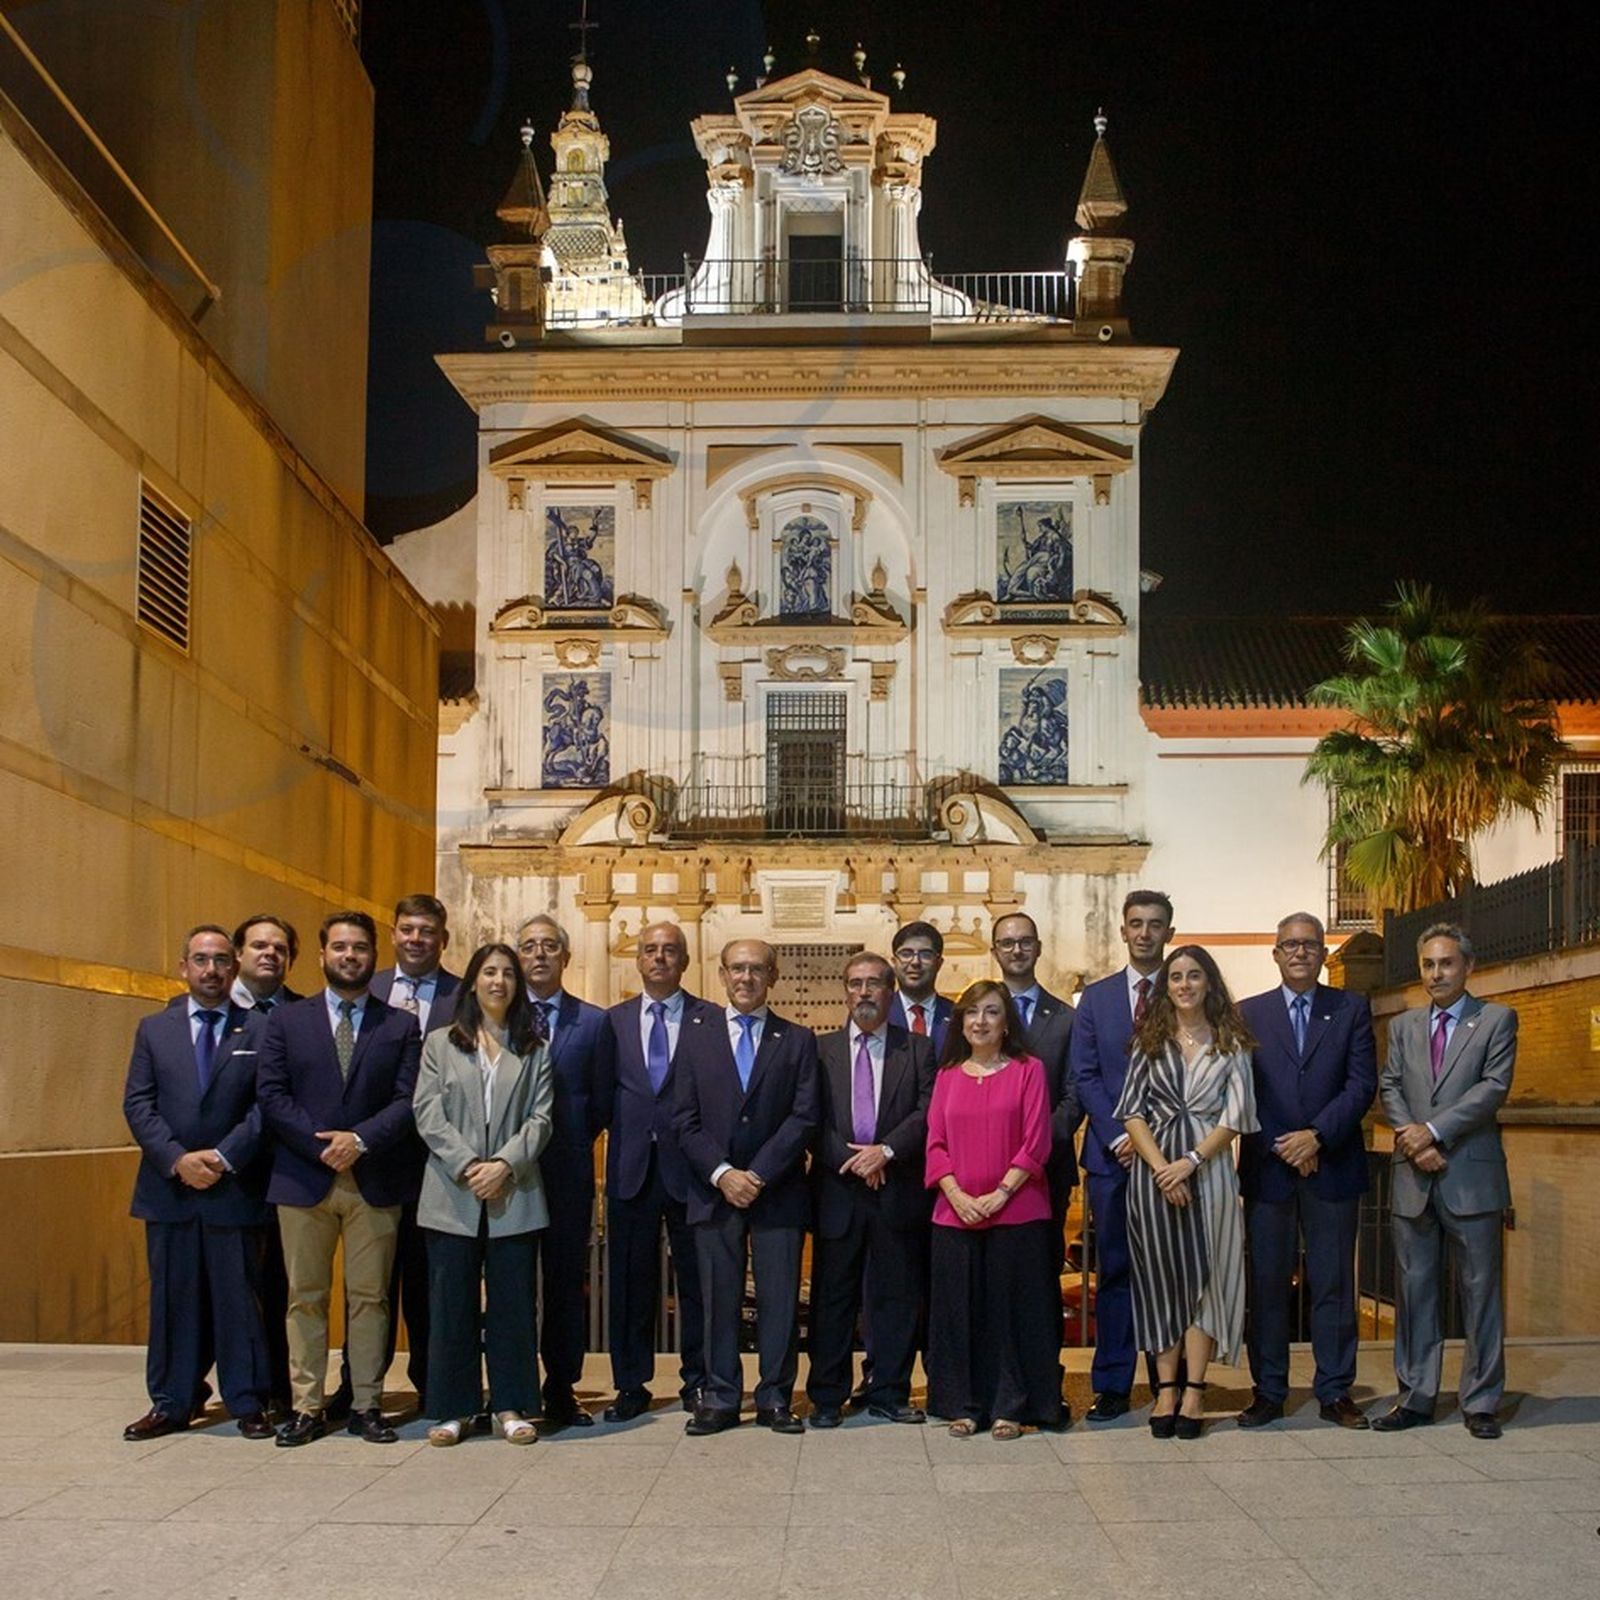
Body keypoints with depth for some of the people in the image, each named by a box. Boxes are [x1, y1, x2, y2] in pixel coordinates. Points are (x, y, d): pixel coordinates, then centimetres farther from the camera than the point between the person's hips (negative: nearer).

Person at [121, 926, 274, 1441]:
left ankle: (248, 1403, 10)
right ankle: (171, 1404, 16)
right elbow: (137, 1104, 3)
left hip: (235, 1188, -2)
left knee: (239, 1297, 2)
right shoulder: (154, 1030, 10)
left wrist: (224, 1157, -14)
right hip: (167, 1188, 2)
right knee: (172, 1298, 7)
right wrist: (176, 1159, -11)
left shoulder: (259, 1031, 3)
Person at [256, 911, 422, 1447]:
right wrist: (321, 1147, -11)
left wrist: (360, 1139, -15)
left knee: (370, 1297, 4)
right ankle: (307, 1407, 11)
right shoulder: (286, 1021, 8)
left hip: (376, 1181, 0)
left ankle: (366, 1406, 11)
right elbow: (272, 1095, 0)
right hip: (302, 1178, 0)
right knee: (305, 1297, 4)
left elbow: (409, 1099, -1)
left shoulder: (401, 1026, 7)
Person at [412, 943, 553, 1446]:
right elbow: (428, 1113, -1)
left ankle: (510, 1406, 11)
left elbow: (540, 1118, 2)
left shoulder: (534, 1051, 11)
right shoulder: (440, 1044, 9)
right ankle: (454, 1409, 10)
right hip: (451, 1195, 0)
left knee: (512, 1302, 3)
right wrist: (467, 1166, -13)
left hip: (514, 1196, 1)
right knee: (452, 1304, 2)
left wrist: (505, 1164, -14)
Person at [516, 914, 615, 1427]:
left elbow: (601, 1102, 7)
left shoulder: (594, 1022, 6)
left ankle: (561, 1390, 12)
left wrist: (569, 1145, 0)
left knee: (567, 1282, 4)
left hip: (568, 1172, 1)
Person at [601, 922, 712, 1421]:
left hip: (690, 1168, -2)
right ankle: (631, 1386, 14)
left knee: (696, 1280, 4)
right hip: (631, 1168, 2)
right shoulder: (614, 1021, 11)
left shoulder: (711, 1020, 3)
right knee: (631, 1281, 6)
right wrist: (622, 1129, -4)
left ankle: (697, 1383, 15)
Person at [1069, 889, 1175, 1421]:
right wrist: (1118, 1137, -7)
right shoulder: (1095, 998, 9)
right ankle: (1112, 1386, 7)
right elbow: (1084, 1076, 4)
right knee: (1114, 1271, 3)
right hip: (1111, 1155, 1)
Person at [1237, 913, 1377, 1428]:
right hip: (1267, 1168, 0)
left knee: (1333, 1283, 3)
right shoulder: (1248, 1014, 8)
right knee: (1266, 1283, 3)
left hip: (1333, 1167, 0)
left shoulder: (1351, 1010, 8)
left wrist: (1317, 1136, -12)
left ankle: (1334, 1392, 11)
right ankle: (1268, 1391, 10)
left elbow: (1362, 1083, -1)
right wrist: (1284, 1148, -8)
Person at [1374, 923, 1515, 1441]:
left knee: (1480, 1291, 2)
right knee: (1414, 1291, 7)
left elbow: (1494, 1086, -8)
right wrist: (1412, 1138, -10)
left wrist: (1433, 1131, -14)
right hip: (1414, 1178, 4)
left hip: (1472, 1178, -3)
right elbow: (1389, 1087, 8)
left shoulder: (1496, 1020, 2)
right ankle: (1415, 1397, 14)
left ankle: (1481, 1402, 10)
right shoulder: (1403, 1026, 15)